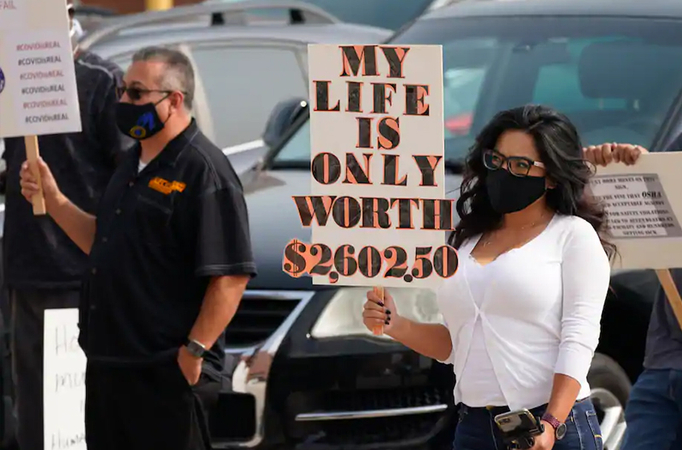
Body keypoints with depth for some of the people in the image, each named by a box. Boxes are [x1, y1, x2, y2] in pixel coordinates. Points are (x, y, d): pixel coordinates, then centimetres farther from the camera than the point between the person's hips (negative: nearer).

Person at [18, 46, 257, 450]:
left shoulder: (204, 171, -14)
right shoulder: (135, 165, 17)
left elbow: (231, 276, -19)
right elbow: (103, 243, 25)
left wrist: (195, 351, -20)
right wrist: (53, 200, 12)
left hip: (168, 372, -9)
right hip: (109, 364, 9)